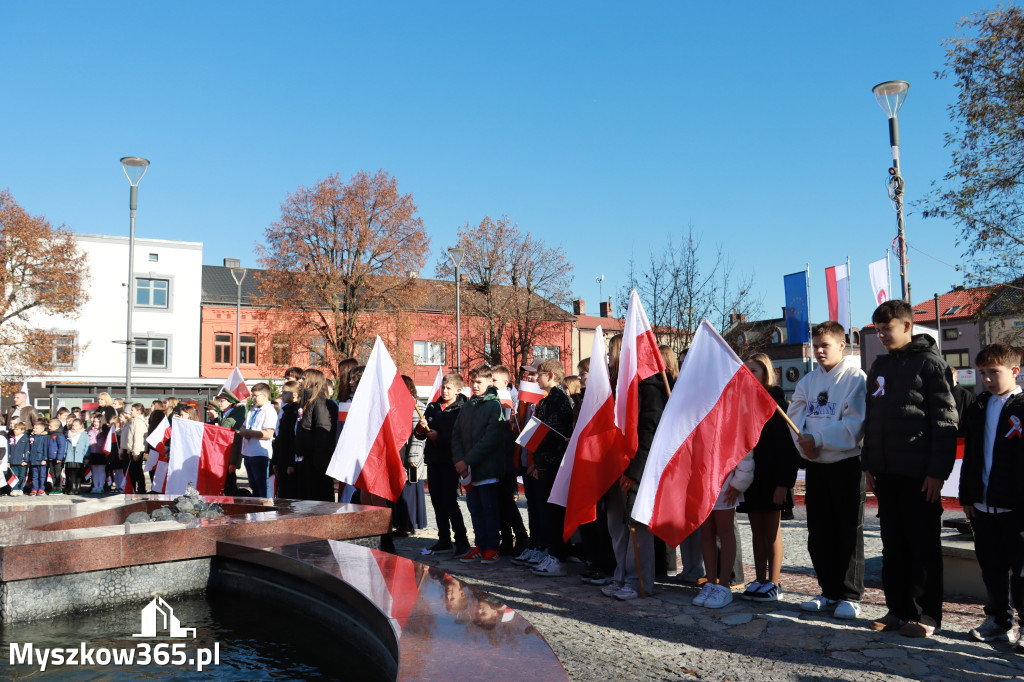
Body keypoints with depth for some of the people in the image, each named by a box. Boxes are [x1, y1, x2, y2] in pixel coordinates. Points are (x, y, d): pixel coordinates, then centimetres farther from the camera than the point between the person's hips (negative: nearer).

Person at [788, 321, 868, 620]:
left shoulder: (855, 378, -8)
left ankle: (850, 596, 10)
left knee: (849, 533, 1)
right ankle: (829, 591, 22)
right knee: (819, 533, 11)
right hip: (815, 465, 6)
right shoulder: (808, 381, 12)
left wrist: (818, 439, -18)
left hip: (846, 463, -6)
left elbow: (854, 424, -17)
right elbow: (795, 415, 5)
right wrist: (804, 441, -13)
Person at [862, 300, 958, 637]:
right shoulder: (880, 366, 14)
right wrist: (869, 463, 13)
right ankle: (898, 609, 20)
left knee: (923, 546, 2)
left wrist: (937, 471, -14)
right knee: (893, 544, 12)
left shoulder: (930, 363, -6)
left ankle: (924, 615, 11)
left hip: (919, 473, -6)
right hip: (886, 471, 7)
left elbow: (945, 422, -10)